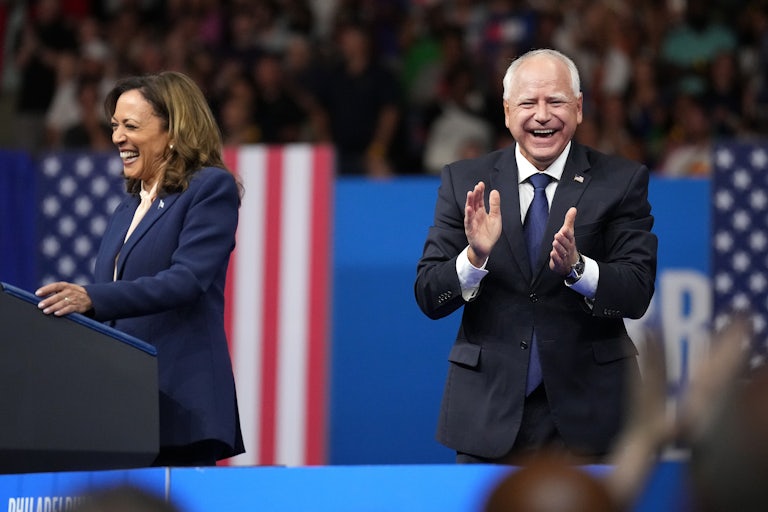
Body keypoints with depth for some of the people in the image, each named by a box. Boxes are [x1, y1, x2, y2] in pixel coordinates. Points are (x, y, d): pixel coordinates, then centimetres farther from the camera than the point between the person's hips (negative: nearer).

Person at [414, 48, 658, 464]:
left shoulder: (622, 180, 0)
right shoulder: (464, 181, 3)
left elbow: (637, 294, -9)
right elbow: (428, 298, -2)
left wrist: (576, 266, -27)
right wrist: (475, 257, -21)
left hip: (587, 414, -1)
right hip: (488, 410, 1)